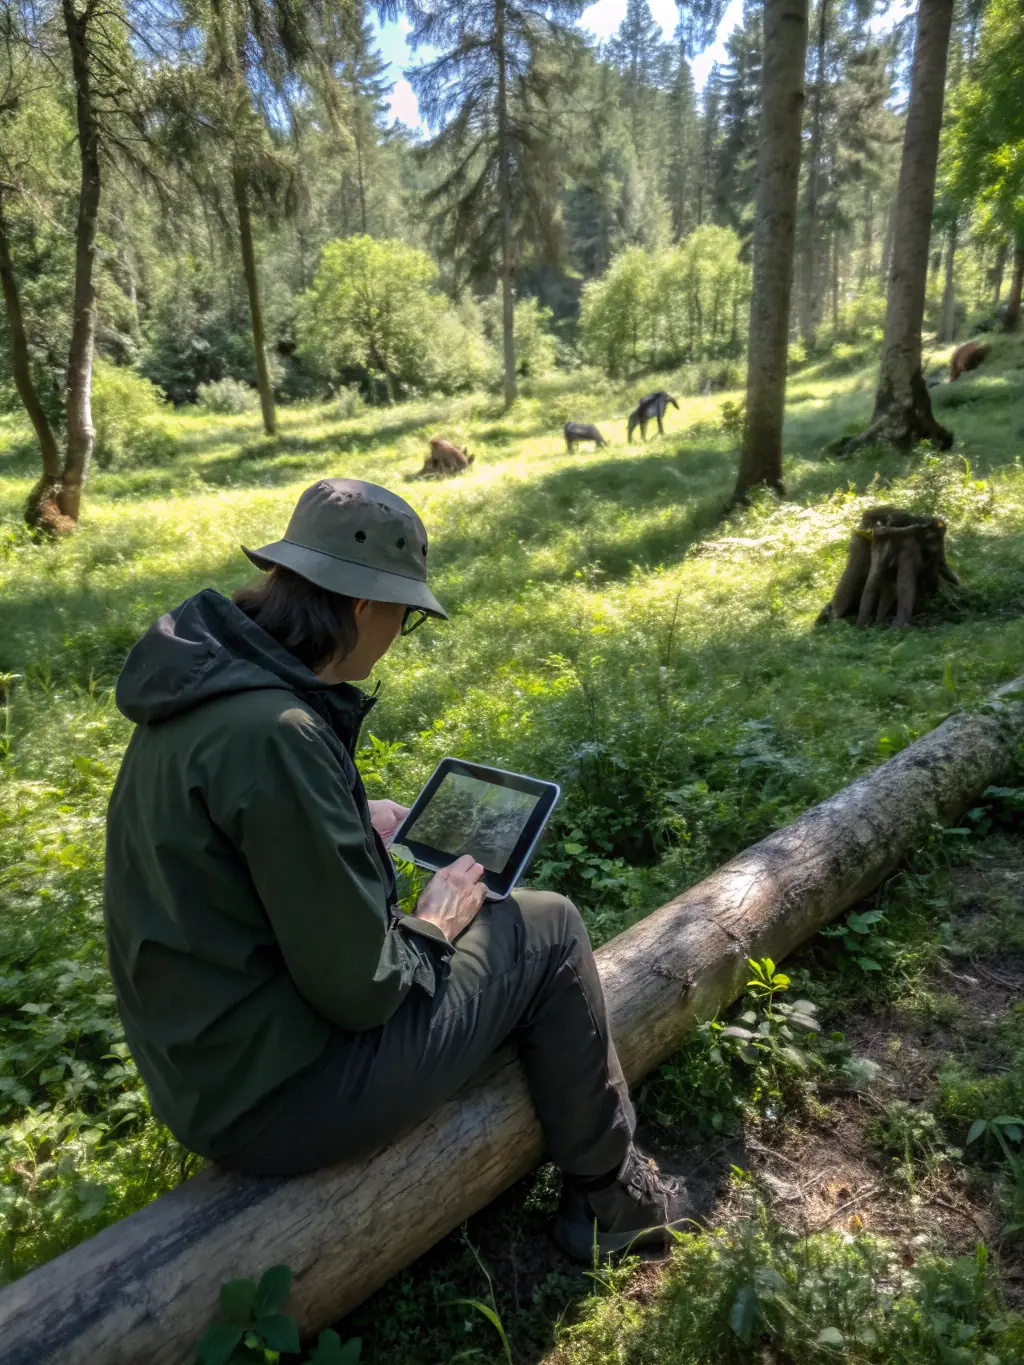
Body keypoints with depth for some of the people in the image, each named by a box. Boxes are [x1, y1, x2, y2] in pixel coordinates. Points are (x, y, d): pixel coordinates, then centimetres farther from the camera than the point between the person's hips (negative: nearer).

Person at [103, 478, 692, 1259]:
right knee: (547, 930, 0)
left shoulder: (208, 683, -1)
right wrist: (434, 926, -6)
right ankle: (611, 1195, 21)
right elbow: (359, 985, -25)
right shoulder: (276, 734, -31)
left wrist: (359, 823, 7)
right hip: (273, 1097, -9)